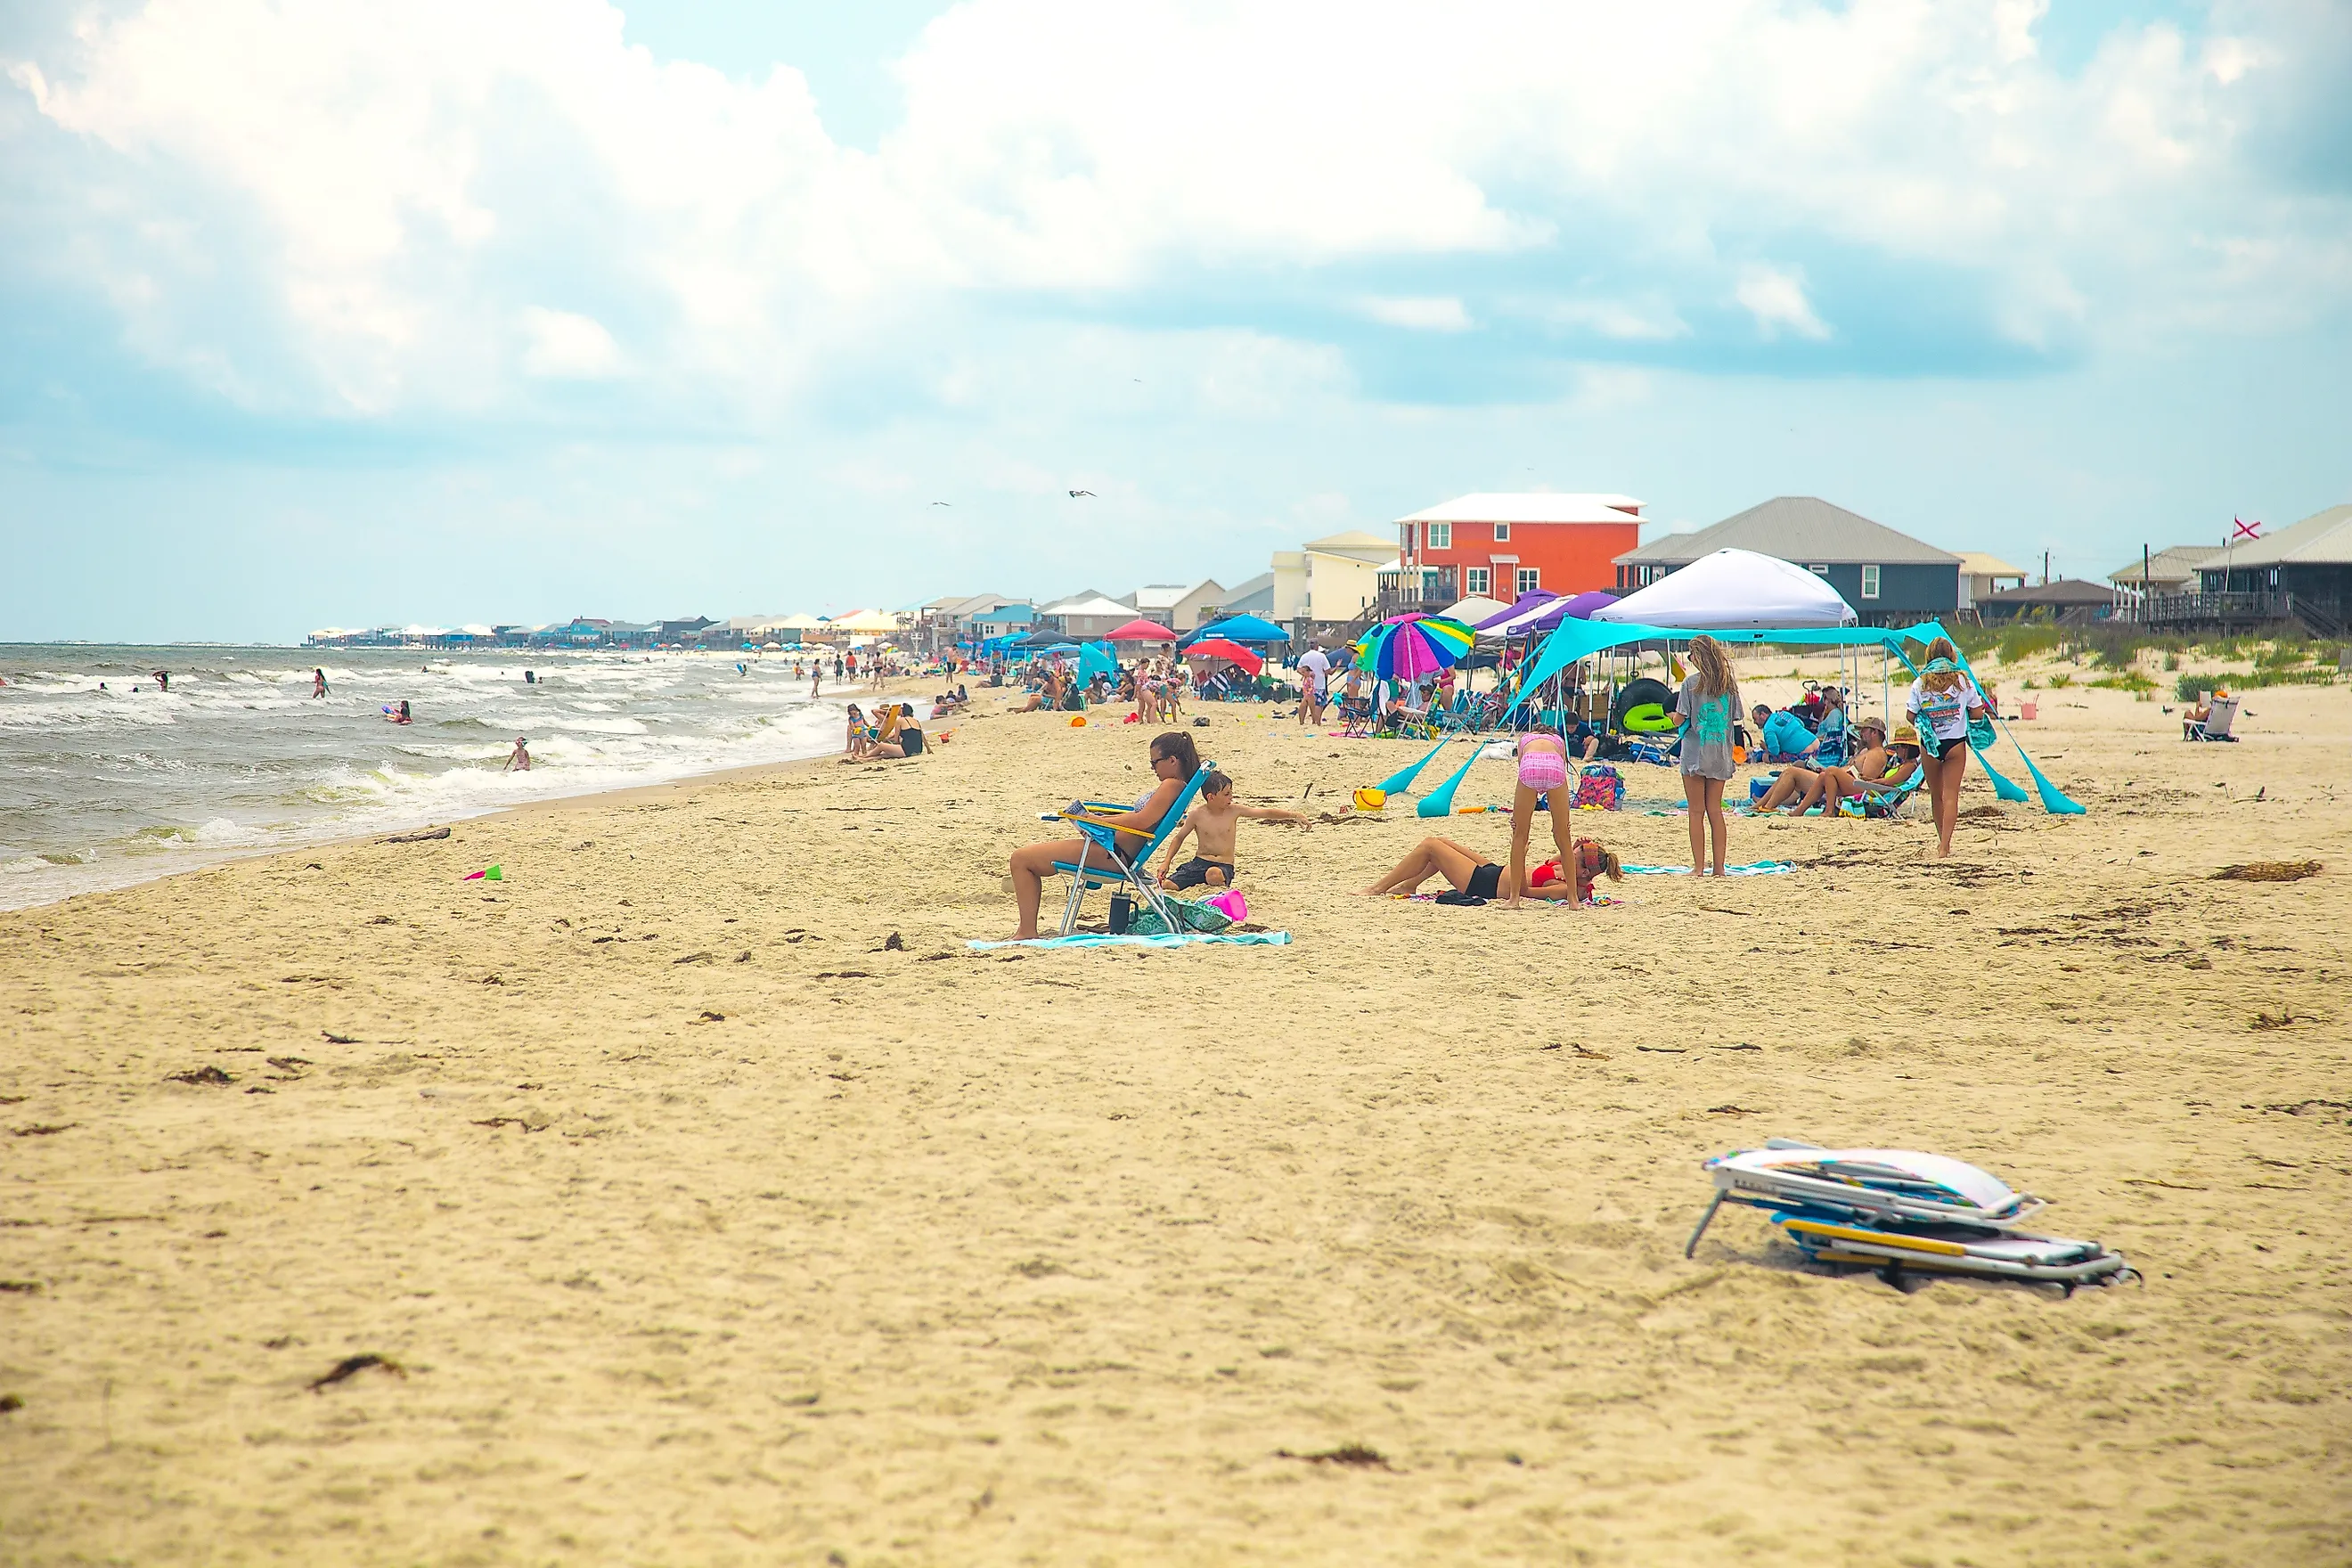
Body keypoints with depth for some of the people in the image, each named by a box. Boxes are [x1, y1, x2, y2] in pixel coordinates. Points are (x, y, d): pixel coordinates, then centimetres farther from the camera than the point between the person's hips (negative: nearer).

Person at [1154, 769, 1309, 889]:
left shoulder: (1234, 811, -2)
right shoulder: (1197, 814, -4)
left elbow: (1266, 812, -1)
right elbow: (1179, 837, 8)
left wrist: (1295, 815, -7)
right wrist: (1167, 862, -1)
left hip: (1224, 866, 0)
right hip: (1200, 862, 0)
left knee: (1214, 875, -41)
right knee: (1166, 885, -23)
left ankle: (1220, 888, -7)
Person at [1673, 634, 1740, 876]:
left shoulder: (1691, 682, -9)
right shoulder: (1730, 682, 4)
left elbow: (1679, 720, -9)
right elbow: (1735, 717, 8)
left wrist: (1672, 717, 12)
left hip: (1695, 754, -4)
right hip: (1721, 755, 4)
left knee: (1697, 812, 1)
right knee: (1715, 810, 10)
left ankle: (1699, 866, -1)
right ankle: (1719, 866, 8)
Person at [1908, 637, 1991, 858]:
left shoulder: (1920, 683, -5)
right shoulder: (1963, 680, -4)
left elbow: (1911, 716, -5)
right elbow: (1978, 713, -2)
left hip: (1929, 745, 1)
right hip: (1956, 744, -1)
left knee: (1936, 795, 16)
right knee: (1950, 794, -3)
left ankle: (1942, 842, 30)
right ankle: (1944, 846, -16)